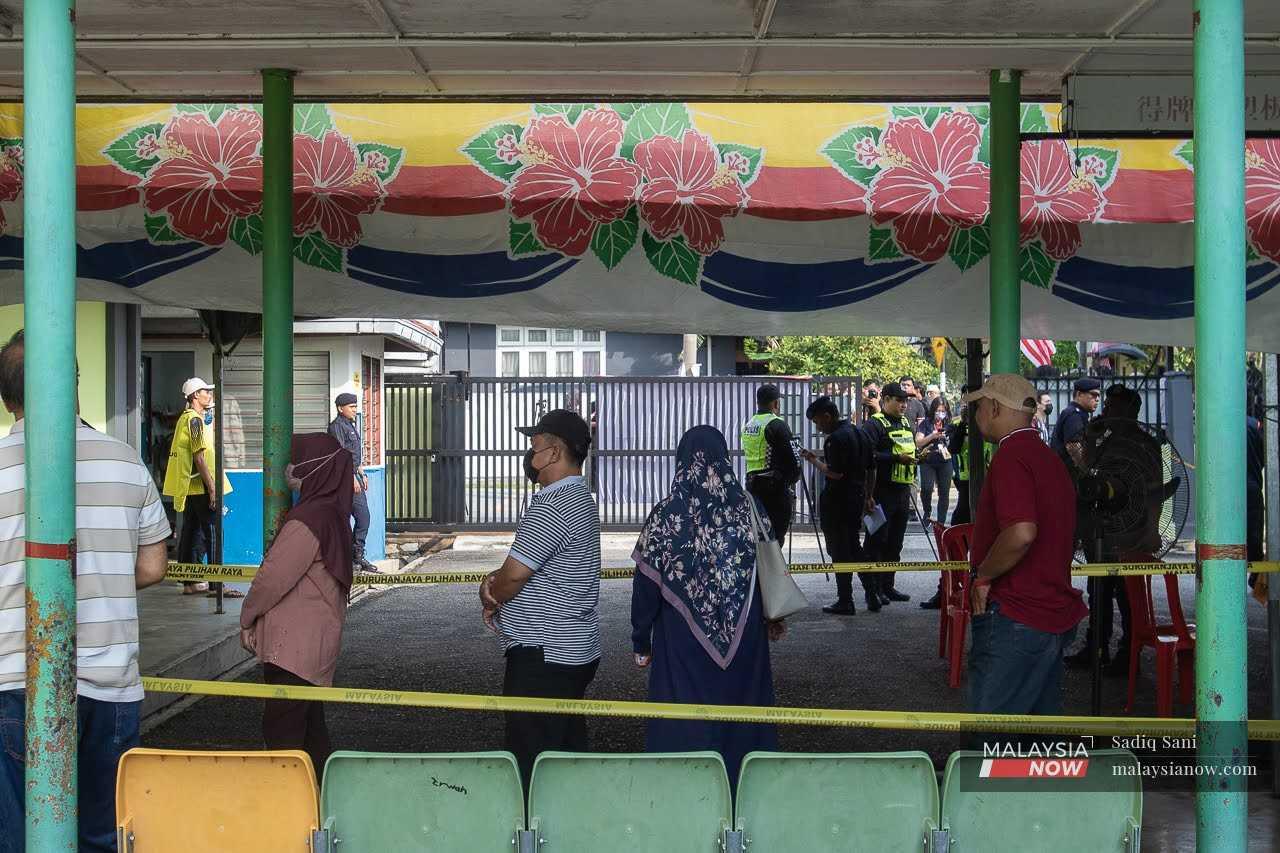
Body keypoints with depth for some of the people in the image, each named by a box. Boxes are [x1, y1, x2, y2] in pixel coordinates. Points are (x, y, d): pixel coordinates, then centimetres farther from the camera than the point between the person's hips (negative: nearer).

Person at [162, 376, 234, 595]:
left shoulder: (185, 418, 17)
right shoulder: (195, 419, -13)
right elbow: (199, 457, -19)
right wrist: (212, 488, -19)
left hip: (188, 488, 10)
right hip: (201, 487, -10)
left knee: (191, 532, 10)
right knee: (212, 533, -7)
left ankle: (190, 582, 14)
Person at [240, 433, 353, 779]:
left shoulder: (308, 519, -20)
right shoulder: (333, 512, 11)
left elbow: (274, 576, -17)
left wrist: (247, 618, -2)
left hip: (293, 644, -10)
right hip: (317, 639, 10)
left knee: (281, 728, -4)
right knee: (310, 722, 17)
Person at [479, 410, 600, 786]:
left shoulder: (552, 507, -20)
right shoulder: (578, 498, 15)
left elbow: (515, 574, -19)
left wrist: (490, 594, 2)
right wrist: (497, 580, 1)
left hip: (542, 657, -10)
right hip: (575, 653, 10)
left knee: (531, 759, -5)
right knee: (569, 750, 15)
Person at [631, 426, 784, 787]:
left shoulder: (666, 514, -11)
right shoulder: (750, 508, -6)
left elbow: (646, 585, -8)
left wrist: (641, 642, 3)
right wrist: (772, 617, 19)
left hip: (682, 643, -2)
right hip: (744, 639, 2)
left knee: (684, 728, 7)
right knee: (740, 718, 16)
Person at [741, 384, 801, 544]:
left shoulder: (747, 425, 12)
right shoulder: (777, 425, -12)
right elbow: (792, 458, -14)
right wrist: (793, 477, 6)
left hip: (751, 484, 8)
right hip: (775, 487, -8)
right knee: (776, 533, -5)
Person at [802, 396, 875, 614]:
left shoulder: (836, 438, -17)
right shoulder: (858, 433, 11)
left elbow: (835, 473, -24)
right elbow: (872, 469, 15)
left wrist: (814, 460, -11)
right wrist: (868, 496, 22)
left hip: (837, 502, -9)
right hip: (857, 498, 9)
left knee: (840, 552, -1)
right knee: (854, 547, 18)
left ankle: (845, 602, 3)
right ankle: (873, 594, 17)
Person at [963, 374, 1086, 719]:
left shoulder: (1010, 457, -15)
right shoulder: (1052, 459, 17)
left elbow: (1021, 533, -31)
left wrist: (983, 577, -16)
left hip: (1014, 620, -10)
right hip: (1057, 616, 10)